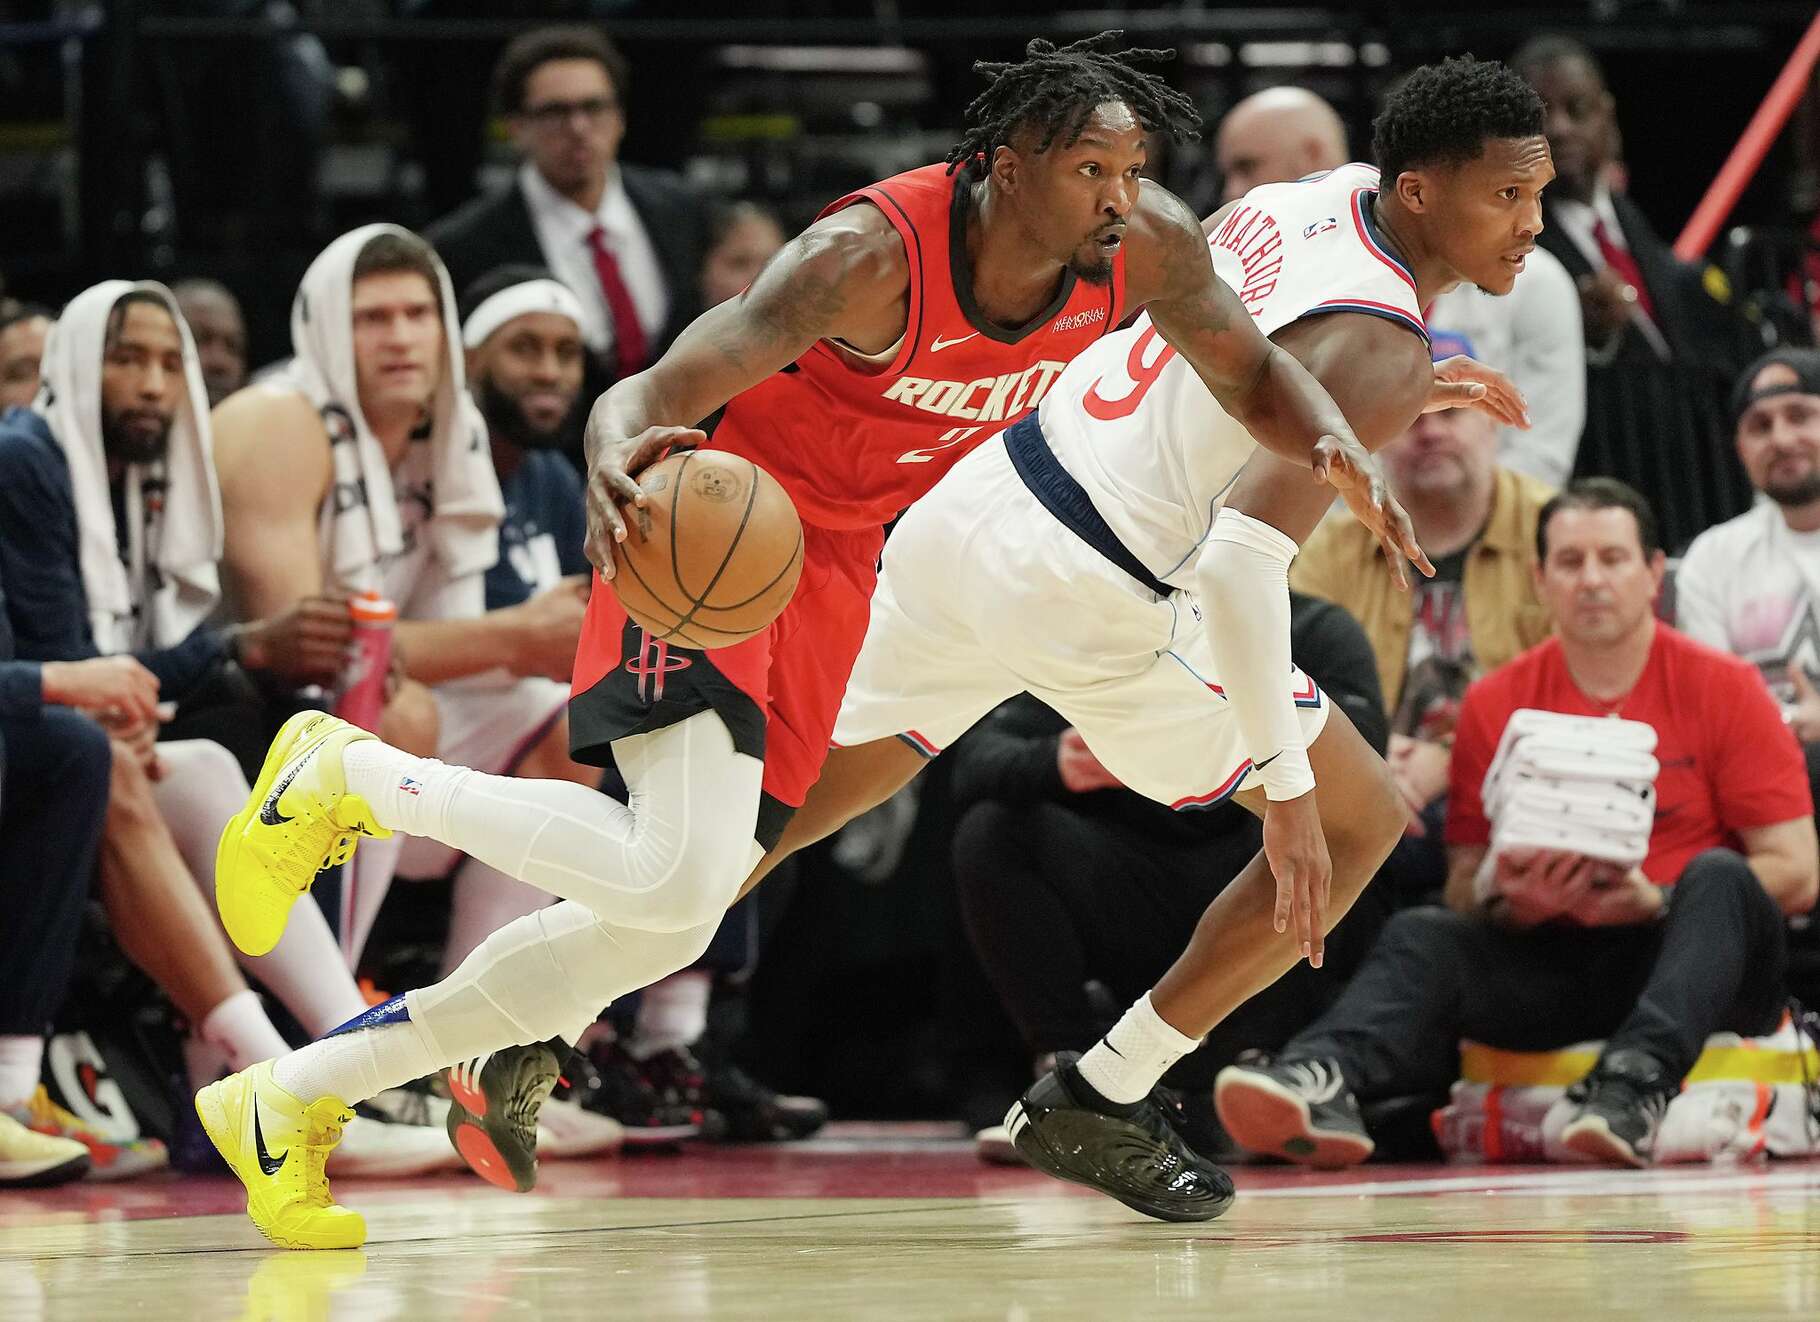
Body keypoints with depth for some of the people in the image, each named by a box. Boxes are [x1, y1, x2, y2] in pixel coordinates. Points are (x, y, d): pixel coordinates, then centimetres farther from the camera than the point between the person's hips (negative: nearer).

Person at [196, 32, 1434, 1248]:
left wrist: (1336, 440, -16)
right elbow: (656, 394, -30)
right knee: (679, 877, -27)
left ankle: (291, 1096, 16)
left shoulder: (1146, 244, -11)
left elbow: (1253, 369, 7)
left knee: (663, 927, 5)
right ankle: (354, 777, -4)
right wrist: (617, 451, -55)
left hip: (833, 564, 7)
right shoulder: (870, 256, -29)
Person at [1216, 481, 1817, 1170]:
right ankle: (1321, 1078, -51)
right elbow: (1463, 887, 9)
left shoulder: (1721, 687, 0)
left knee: (1719, 877, -30)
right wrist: (1511, 901, -15)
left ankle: (1635, 1082, -51)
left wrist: (1654, 900, -18)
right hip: (1554, 967, 2)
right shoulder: (1495, 703, 8)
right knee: (1422, 936, -21)